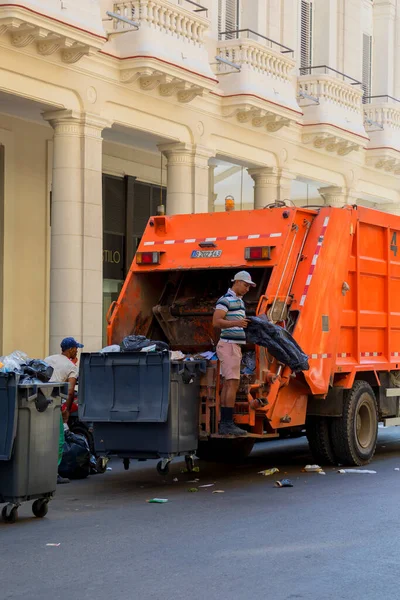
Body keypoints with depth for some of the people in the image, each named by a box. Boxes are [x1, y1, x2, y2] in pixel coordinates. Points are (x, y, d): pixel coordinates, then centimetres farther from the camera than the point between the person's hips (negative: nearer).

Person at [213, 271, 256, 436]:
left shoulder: (239, 300, 18)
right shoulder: (226, 300, -13)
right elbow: (216, 322, -23)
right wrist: (236, 323, -35)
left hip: (235, 346, 10)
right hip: (229, 346, -10)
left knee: (227, 384, 8)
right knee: (233, 383, -13)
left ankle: (224, 424, 10)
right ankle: (228, 424, -14)